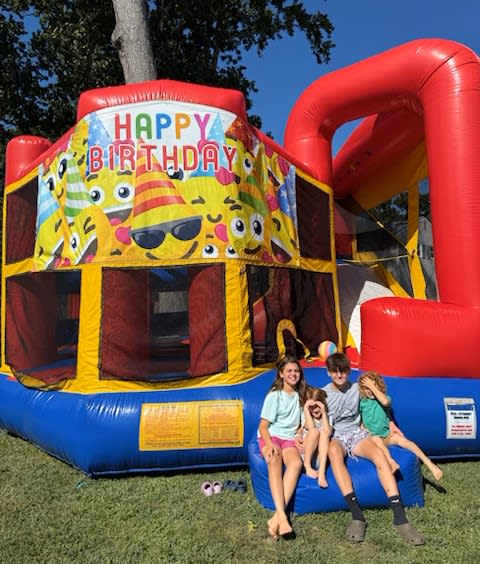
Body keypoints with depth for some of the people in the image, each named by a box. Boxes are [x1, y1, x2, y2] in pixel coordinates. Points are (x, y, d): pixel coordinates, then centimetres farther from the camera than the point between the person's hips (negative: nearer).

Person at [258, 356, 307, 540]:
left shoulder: (300, 396, 13)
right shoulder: (274, 396, -1)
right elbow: (263, 426, -4)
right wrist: (270, 444, -21)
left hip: (289, 439, 3)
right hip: (270, 436, -3)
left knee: (297, 463, -32)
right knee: (275, 461, -37)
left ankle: (276, 518, -38)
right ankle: (282, 516, -46)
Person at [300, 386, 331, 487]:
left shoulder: (327, 416, 8)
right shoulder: (305, 415, 4)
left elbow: (328, 432, -13)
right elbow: (311, 428, -17)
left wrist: (323, 412, -11)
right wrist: (306, 409, -14)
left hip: (321, 452, 2)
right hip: (305, 451, -2)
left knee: (323, 432, -28)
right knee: (314, 431, -29)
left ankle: (321, 472, -39)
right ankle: (307, 466, -23)